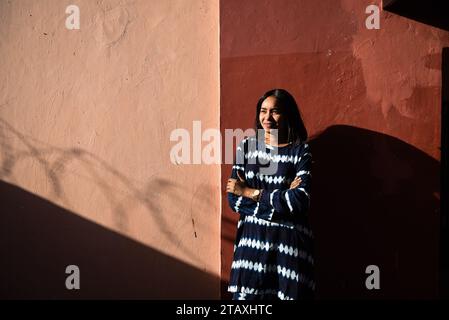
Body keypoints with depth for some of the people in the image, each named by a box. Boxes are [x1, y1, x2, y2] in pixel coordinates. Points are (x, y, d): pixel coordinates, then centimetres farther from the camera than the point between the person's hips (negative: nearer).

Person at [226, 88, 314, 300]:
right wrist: (281, 200, -12)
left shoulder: (300, 151, -2)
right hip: (252, 239, 2)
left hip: (289, 243, -2)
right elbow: (234, 200, -1)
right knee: (246, 295, 0)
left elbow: (301, 201, -16)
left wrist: (251, 193, -12)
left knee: (289, 294, -1)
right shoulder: (246, 146, 5)